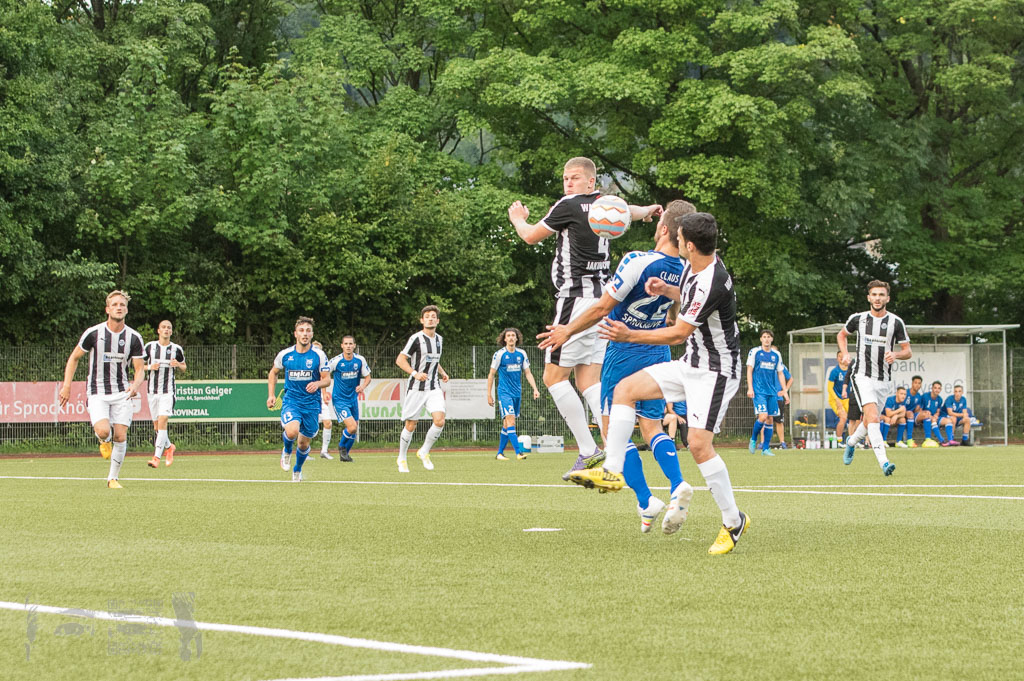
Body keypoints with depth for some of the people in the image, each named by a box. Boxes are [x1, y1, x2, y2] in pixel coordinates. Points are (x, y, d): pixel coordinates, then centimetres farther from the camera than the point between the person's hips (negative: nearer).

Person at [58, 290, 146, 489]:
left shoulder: (134, 338, -2)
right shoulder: (93, 333, -7)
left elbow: (140, 368, 1)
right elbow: (74, 358, 5)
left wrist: (136, 384, -22)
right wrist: (66, 386, -3)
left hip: (122, 392, 2)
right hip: (97, 393, -2)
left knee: (120, 437, -6)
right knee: (103, 431, -23)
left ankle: (113, 478, 12)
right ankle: (104, 441, 16)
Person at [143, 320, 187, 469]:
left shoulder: (176, 349, 4)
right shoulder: (150, 346, 4)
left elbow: (184, 367, 16)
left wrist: (178, 365, -7)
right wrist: (150, 367, -11)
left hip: (168, 391, -2)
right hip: (152, 390, 2)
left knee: (162, 421, -17)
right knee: (156, 425, 7)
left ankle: (157, 457, -19)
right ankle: (169, 447, 35)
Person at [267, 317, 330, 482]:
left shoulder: (319, 355, -6)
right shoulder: (285, 354, -2)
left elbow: (327, 379, -2)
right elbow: (273, 373, 16)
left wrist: (317, 384, -25)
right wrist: (271, 395, 6)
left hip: (311, 403, 1)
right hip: (291, 401, -1)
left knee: (304, 443, 9)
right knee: (292, 431, -29)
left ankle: (297, 470, 39)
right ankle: (287, 451, 7)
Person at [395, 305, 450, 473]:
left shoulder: (439, 339, 12)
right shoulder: (416, 338, -9)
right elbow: (400, 360, -10)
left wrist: (442, 373, 12)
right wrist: (415, 373, -23)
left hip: (434, 388, 5)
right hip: (416, 388, -5)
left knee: (439, 421, -15)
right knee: (410, 426, 1)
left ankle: (424, 452, 6)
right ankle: (402, 459, 20)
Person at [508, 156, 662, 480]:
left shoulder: (568, 206, -6)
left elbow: (531, 236, 8)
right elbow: (629, 211, 38)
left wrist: (518, 219, 28)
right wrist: (648, 210, 57)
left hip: (577, 297, -8)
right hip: (603, 298, 8)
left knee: (554, 376, -5)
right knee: (588, 381, 5)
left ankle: (589, 451, -11)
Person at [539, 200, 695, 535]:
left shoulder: (637, 262, -21)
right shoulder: (688, 272, -2)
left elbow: (602, 308, -15)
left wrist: (567, 331, -2)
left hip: (624, 353, -6)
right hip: (659, 355, 6)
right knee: (652, 427, 12)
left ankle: (646, 503, -7)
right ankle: (678, 486, -13)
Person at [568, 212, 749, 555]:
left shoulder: (712, 283, -27)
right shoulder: (693, 266, 2)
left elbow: (678, 333, -21)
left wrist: (630, 336, -16)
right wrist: (666, 290, 5)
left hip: (715, 371, -10)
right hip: (691, 363, 10)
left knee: (699, 444, -18)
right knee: (625, 388, 3)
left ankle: (733, 520, -4)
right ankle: (612, 472, 2)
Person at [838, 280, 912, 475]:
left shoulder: (896, 322, -1)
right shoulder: (858, 319, 1)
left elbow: (908, 351, 3)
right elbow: (841, 335, 21)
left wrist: (896, 354, -19)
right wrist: (845, 354, 3)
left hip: (884, 381, 3)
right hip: (862, 377, -3)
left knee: (869, 422, 16)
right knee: (873, 417, -23)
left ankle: (852, 441, 50)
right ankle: (884, 462, -32)